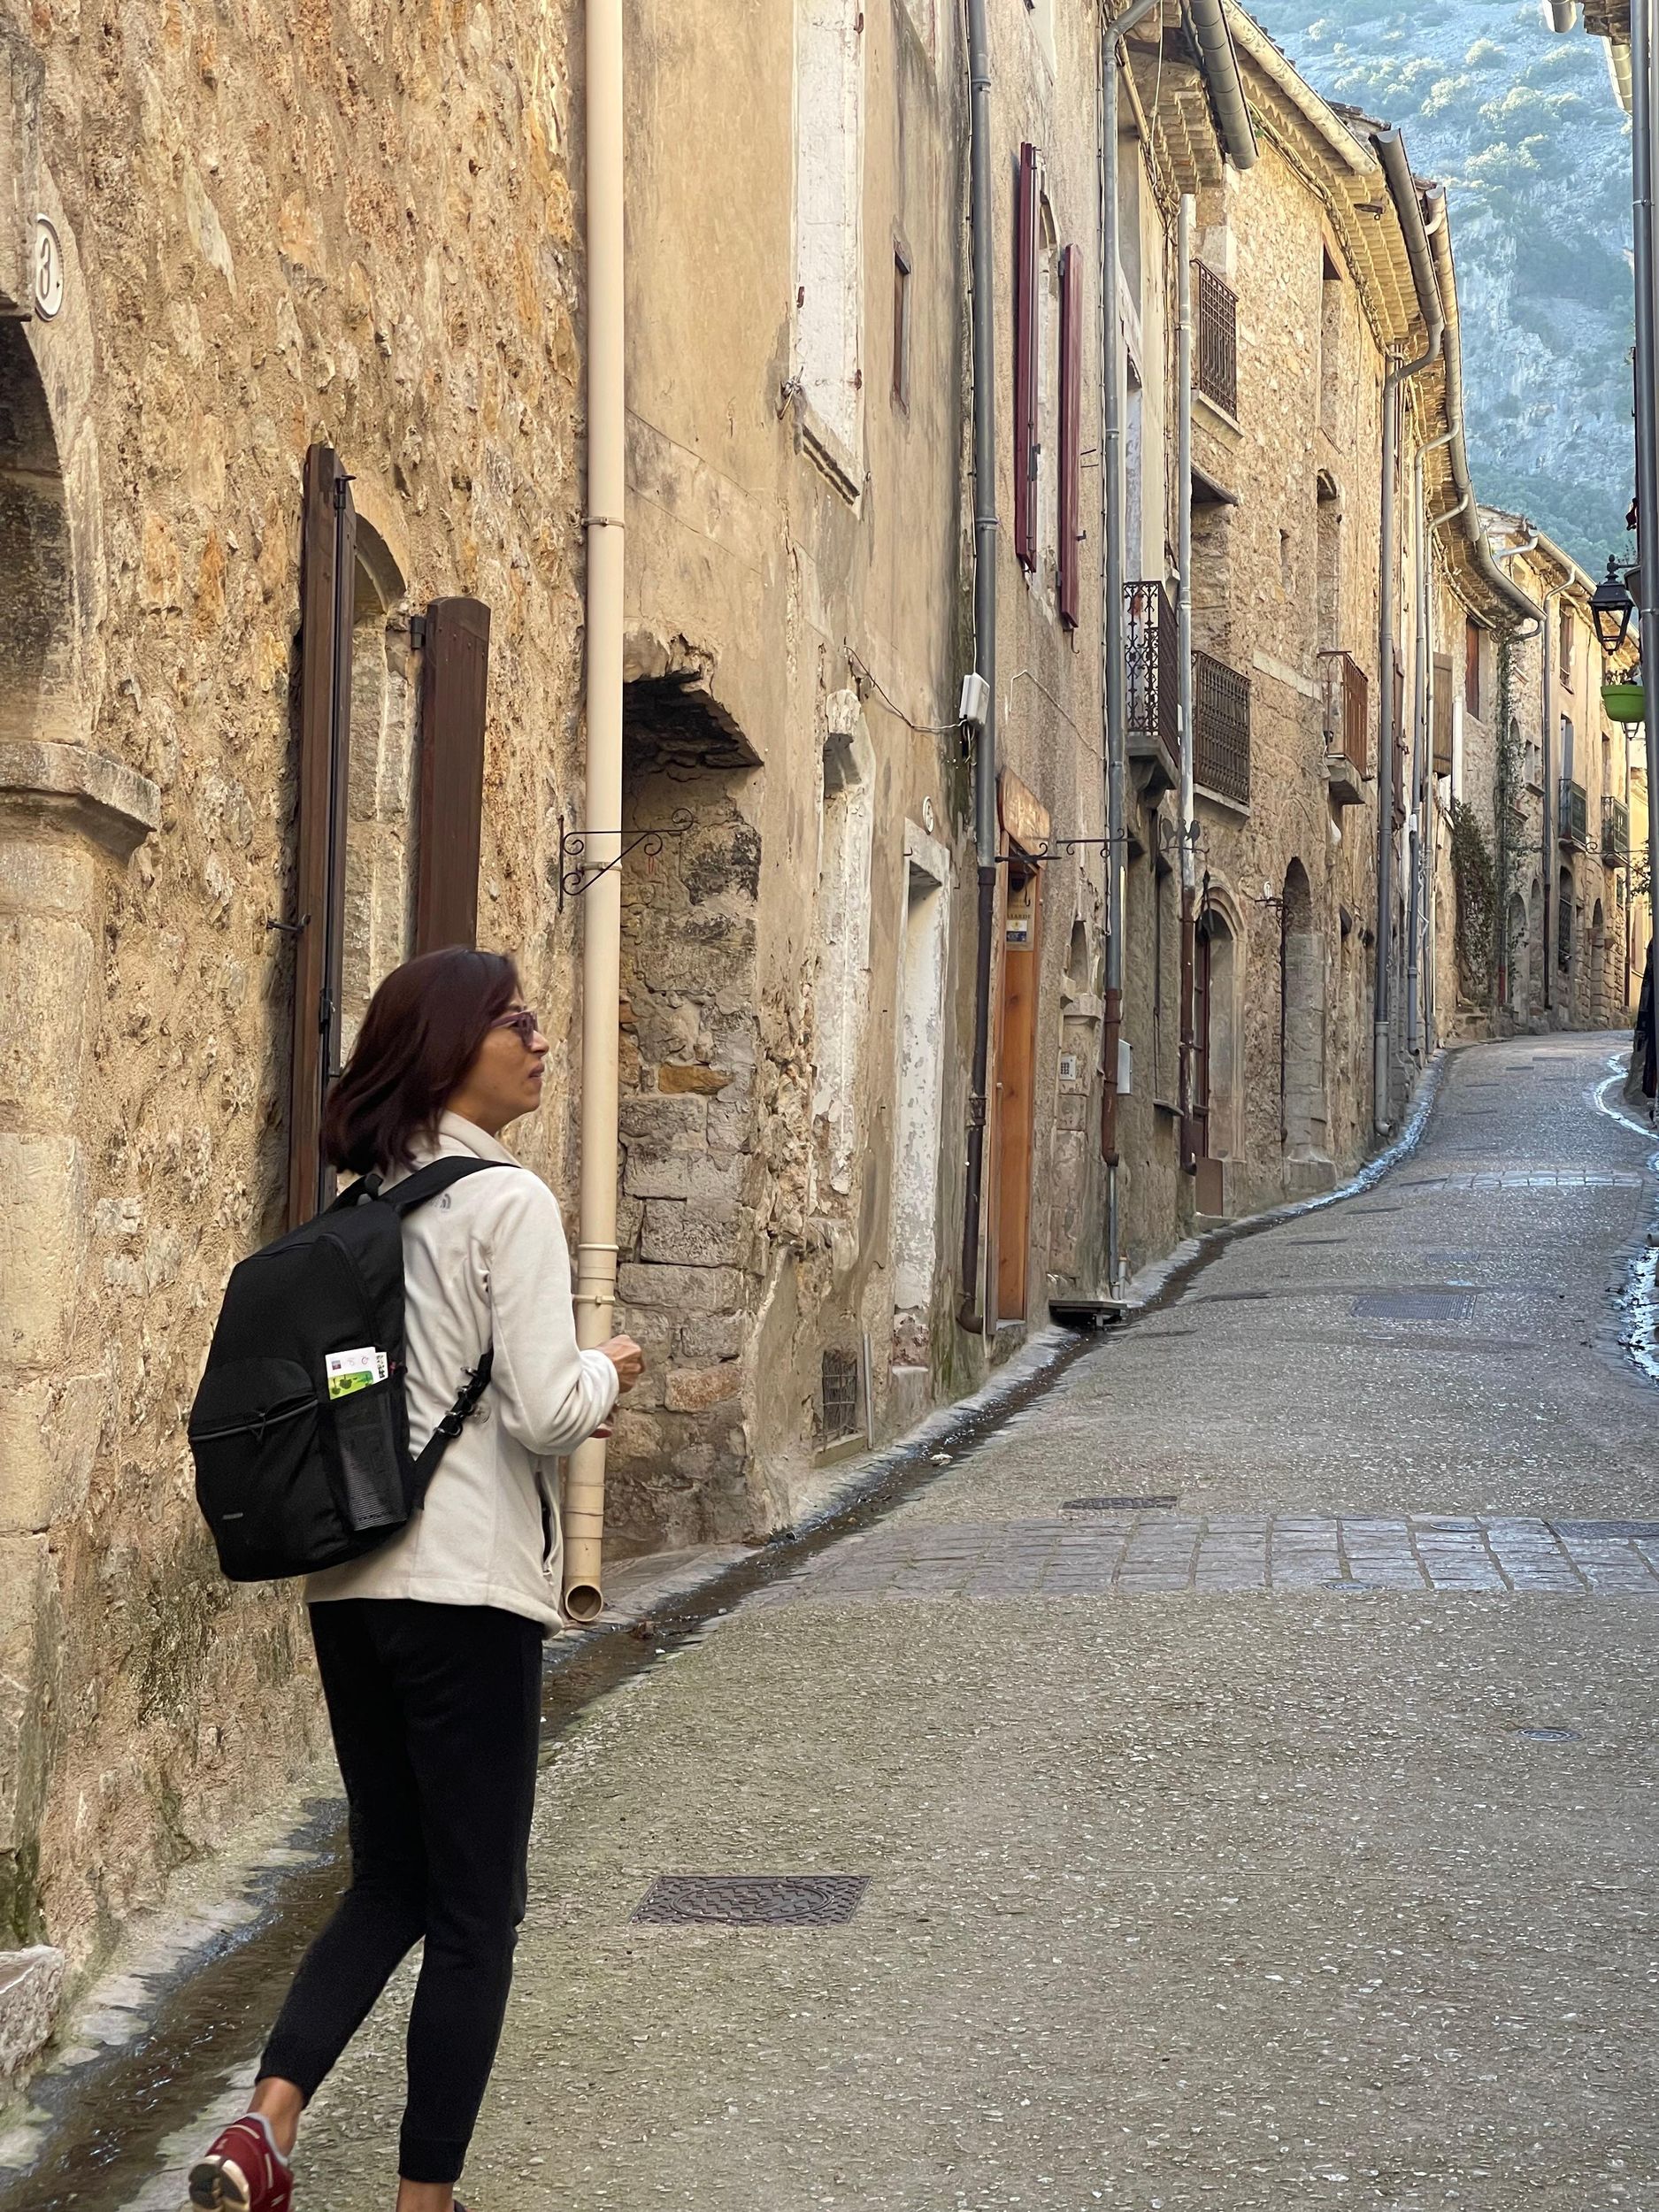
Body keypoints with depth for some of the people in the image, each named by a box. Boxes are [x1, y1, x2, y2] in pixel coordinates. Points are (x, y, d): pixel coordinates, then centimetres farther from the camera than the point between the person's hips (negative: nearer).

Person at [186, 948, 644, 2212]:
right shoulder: (509, 1203, -12)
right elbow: (547, 1416, -17)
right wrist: (607, 1373, 4)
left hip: (350, 1582, 7)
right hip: (468, 1587, -7)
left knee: (389, 1884, 17)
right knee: (476, 1913, 4)